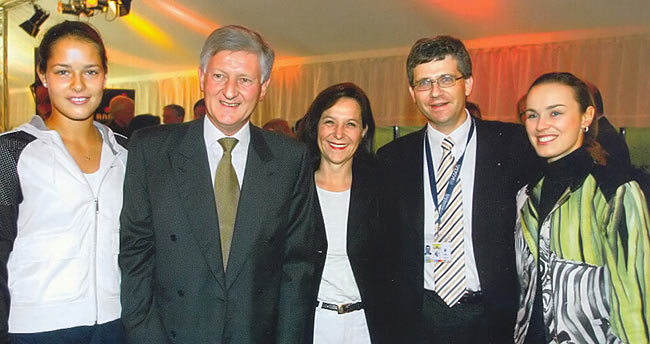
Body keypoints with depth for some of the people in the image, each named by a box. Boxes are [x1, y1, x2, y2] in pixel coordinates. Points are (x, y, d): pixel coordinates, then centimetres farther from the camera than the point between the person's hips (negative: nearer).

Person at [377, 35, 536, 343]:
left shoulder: (513, 144, -4)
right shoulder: (392, 158, 1)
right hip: (419, 318, 1)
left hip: (495, 317, -1)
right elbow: (385, 246, 6)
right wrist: (389, 314, 0)